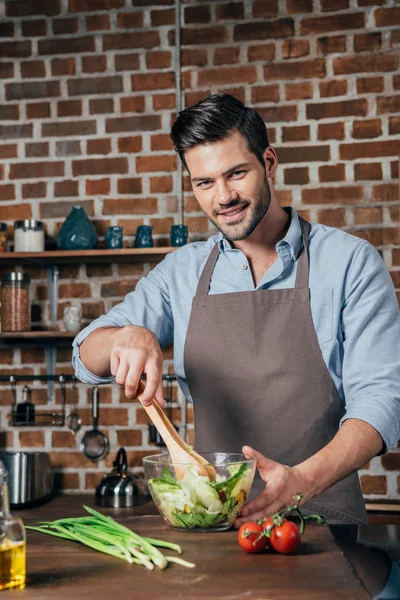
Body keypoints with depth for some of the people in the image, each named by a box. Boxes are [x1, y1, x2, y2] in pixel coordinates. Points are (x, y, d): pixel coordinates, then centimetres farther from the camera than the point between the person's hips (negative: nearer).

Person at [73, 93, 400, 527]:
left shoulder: (350, 262, 1)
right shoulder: (181, 272, 11)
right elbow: (88, 359, 10)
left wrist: (303, 480, -22)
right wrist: (127, 336, -13)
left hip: (322, 512, -2)